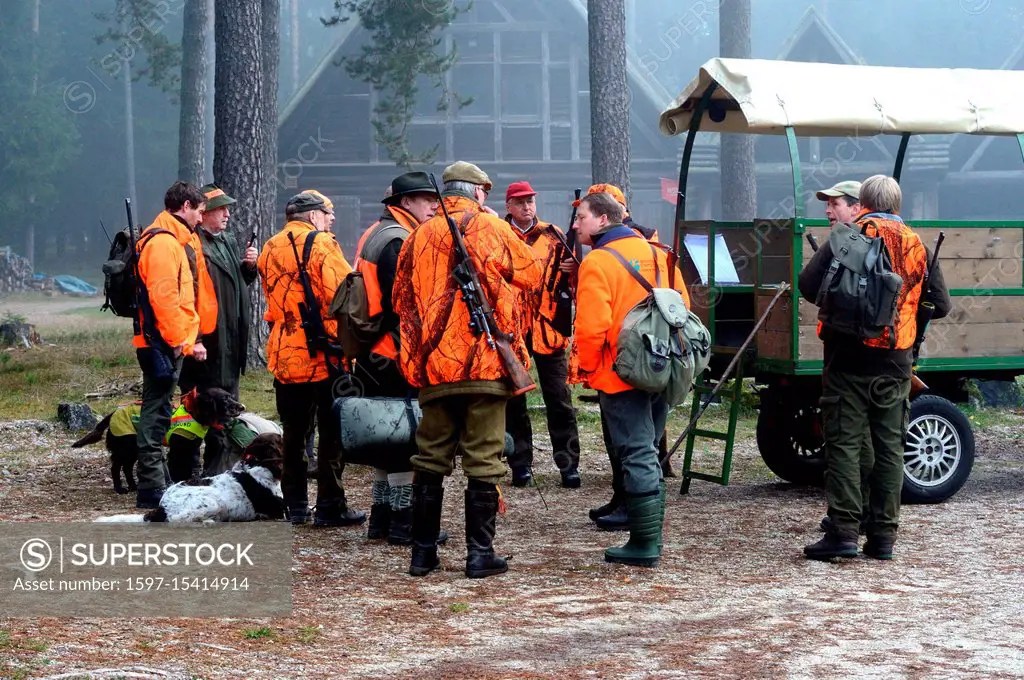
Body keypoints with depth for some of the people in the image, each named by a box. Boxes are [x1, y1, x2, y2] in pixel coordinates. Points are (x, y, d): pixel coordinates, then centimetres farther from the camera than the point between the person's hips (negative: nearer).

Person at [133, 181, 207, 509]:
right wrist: (181, 341, -19)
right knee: (156, 413, -8)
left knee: (157, 413, 15)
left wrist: (188, 339, 20)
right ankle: (151, 490, -7)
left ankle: (158, 482, 24)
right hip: (163, 344, -11)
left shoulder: (169, 240, 20)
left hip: (166, 344, 11)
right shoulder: (163, 243, -14)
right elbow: (163, 297, -22)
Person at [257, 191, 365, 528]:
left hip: (284, 356, 6)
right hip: (324, 354, -6)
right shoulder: (321, 244, -8)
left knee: (294, 433, 13)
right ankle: (330, 508, 2)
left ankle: (296, 506, 17)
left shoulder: (269, 249, 12)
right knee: (332, 433, 1)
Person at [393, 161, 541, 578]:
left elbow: (401, 300, 12)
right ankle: (480, 553, 2)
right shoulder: (493, 230, -1)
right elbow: (532, 275, 9)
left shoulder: (418, 237, 8)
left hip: (434, 366, 3)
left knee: (431, 458, 11)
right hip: (486, 364, -3)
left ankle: (423, 552, 13)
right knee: (483, 461, 1)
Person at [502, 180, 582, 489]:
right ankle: (520, 463, 14)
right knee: (514, 399, 7)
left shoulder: (552, 236, 7)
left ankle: (569, 463, 5)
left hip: (547, 327, 1)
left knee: (559, 399, 1)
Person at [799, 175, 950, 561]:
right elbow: (940, 305, 6)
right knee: (890, 446, 8)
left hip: (848, 358, -3)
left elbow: (808, 285, -9)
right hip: (895, 363, 3)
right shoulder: (916, 245, 6)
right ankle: (883, 537, 10)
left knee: (844, 442, -1)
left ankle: (843, 532, -7)